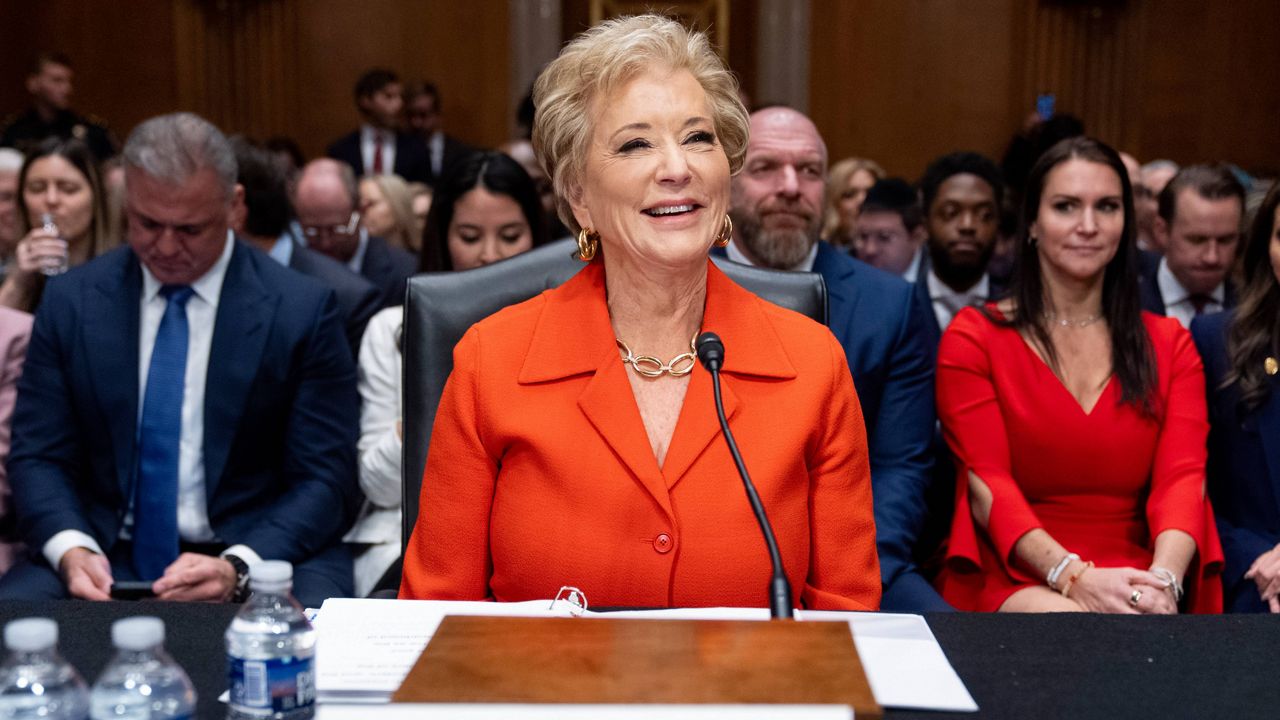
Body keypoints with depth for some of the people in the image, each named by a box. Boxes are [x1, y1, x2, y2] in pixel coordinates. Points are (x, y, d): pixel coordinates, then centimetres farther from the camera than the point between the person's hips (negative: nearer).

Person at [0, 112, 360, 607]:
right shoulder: (71, 301, 4)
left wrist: (237, 567, -21)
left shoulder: (302, 309, -4)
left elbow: (326, 480, -4)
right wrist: (71, 549, -15)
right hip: (105, 559, 2)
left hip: (258, 557, -2)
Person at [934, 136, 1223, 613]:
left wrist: (1164, 579, -22)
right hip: (1011, 579, -2)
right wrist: (1074, 576, -22)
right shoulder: (973, 337, 6)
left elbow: (1182, 476, 0)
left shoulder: (1170, 344, 15)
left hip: (1133, 583, 2)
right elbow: (987, 485, -5)